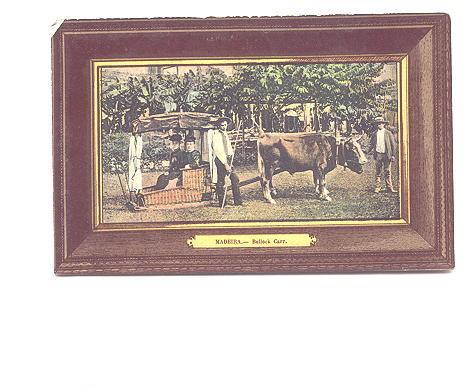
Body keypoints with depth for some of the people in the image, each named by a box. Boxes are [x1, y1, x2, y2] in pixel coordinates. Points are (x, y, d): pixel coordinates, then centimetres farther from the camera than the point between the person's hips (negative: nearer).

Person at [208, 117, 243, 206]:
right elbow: (217, 151, -15)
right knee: (221, 182, -4)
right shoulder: (216, 135, -9)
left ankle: (237, 201, 7)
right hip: (219, 160, -8)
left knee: (235, 179, 3)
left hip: (227, 160, 8)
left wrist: (229, 163, 8)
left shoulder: (226, 135, 17)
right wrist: (225, 164, -18)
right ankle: (222, 203, 3)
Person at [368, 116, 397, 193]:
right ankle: (377, 187, 8)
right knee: (378, 172, 3)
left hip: (387, 155, -2)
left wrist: (393, 155, -2)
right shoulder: (374, 134, 7)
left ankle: (389, 187, 8)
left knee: (387, 172, 2)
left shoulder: (388, 133, 1)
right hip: (378, 154, 2)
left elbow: (393, 144, 3)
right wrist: (370, 150, -4)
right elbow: (372, 143, 15)